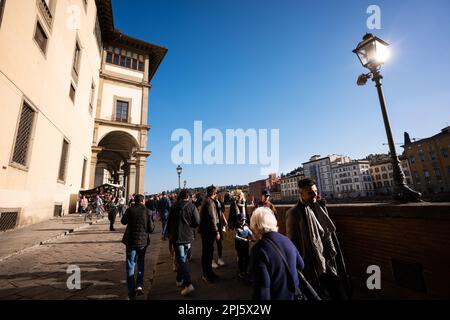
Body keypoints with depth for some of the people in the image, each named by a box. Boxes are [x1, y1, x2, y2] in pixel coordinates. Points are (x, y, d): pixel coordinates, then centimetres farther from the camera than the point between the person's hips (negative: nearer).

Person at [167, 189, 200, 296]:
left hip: (176, 236, -1)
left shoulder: (174, 206, -3)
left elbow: (169, 222, 4)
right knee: (183, 259, 19)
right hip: (188, 237, 2)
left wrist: (169, 234, 18)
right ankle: (179, 280, 33)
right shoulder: (192, 206, -7)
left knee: (181, 260, -1)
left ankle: (188, 284, -10)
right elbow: (197, 222, -11)